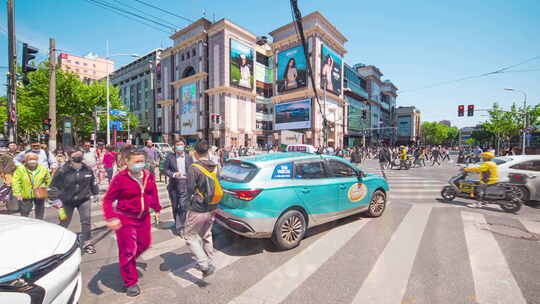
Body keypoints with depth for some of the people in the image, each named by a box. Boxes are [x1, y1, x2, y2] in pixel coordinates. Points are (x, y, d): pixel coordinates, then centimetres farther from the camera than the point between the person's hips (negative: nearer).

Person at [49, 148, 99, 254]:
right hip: (67, 201, -1)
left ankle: (86, 242, 10)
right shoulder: (63, 171, -15)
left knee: (86, 221, -4)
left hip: (84, 199, 1)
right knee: (64, 222, 15)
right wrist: (55, 199, -10)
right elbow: (54, 185, -6)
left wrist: (94, 193, 19)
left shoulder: (88, 169, -5)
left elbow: (93, 182, 12)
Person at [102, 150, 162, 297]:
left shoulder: (149, 175, -5)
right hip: (125, 219, -5)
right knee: (128, 250, 3)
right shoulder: (120, 178, -20)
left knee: (144, 244, 19)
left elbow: (153, 193, 10)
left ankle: (129, 261, 50)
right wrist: (111, 218, -28)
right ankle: (131, 283, 23)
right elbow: (108, 200, -16)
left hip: (144, 217, 6)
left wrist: (157, 209, 14)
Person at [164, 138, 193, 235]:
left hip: (185, 184, -1)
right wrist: (173, 174, -16)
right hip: (174, 185, 1)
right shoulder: (170, 157, 1)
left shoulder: (189, 157, 2)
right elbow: (166, 170, 1)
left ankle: (179, 227, 2)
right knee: (175, 206, 15)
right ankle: (177, 223, 35)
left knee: (183, 206, -9)